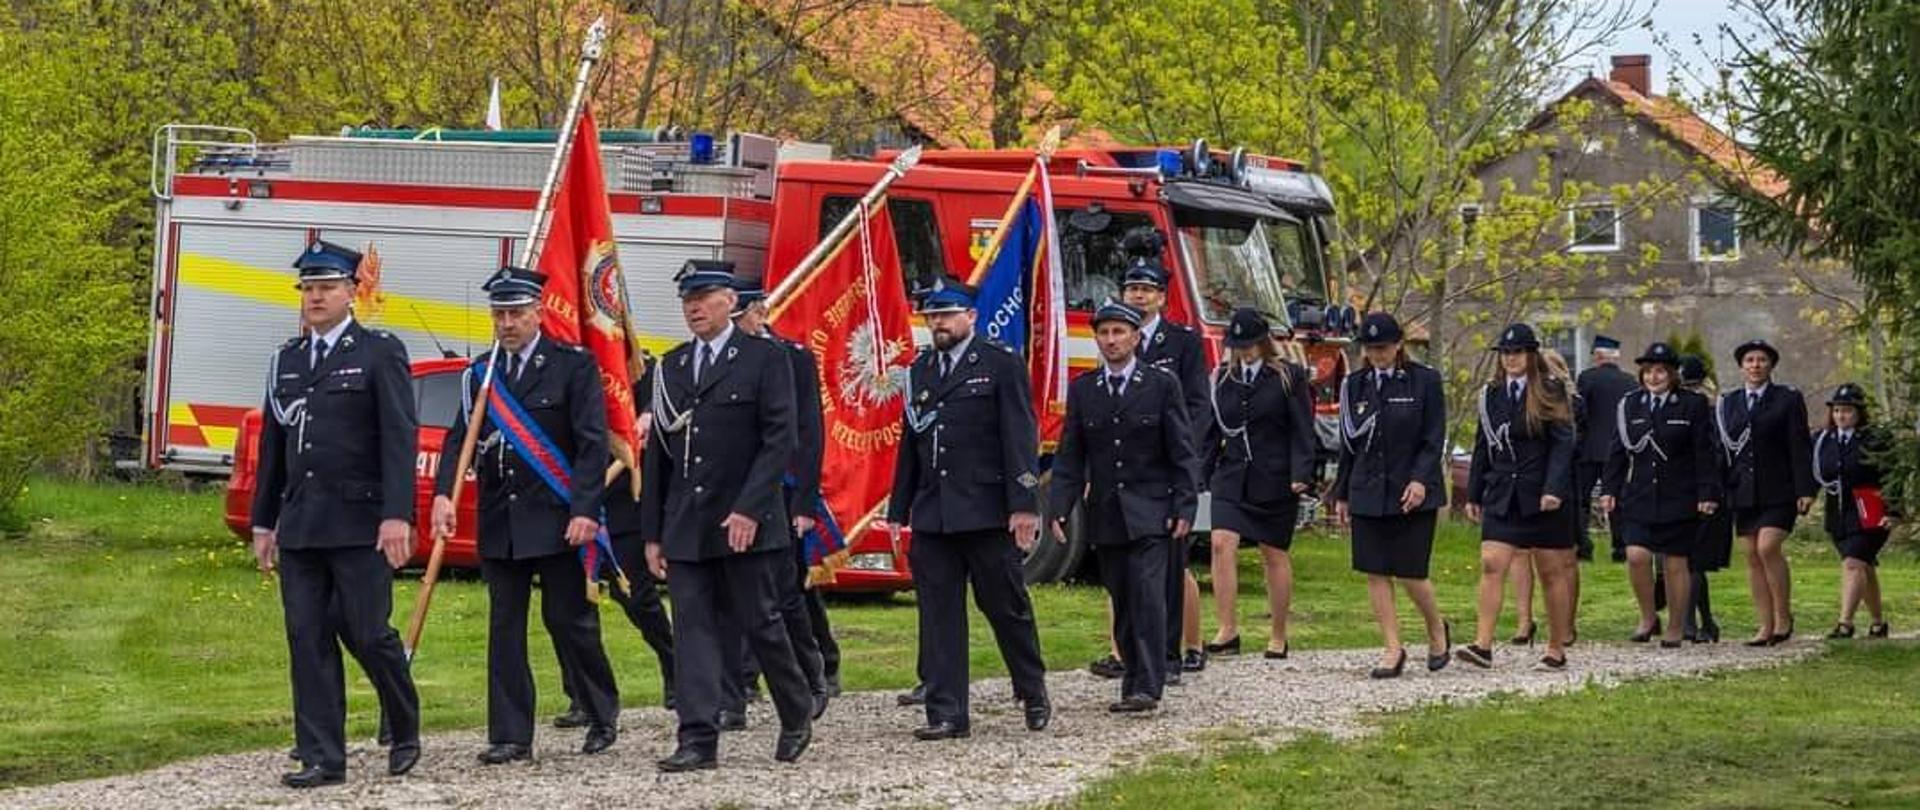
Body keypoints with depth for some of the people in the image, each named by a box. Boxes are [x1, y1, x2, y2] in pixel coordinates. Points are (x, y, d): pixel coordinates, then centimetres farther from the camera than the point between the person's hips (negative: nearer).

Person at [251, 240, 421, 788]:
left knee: (366, 634, -4)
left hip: (359, 523, -5)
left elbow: (400, 439, -9)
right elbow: (272, 446, 19)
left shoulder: (381, 353, -2)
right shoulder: (286, 361, 15)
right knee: (307, 640, 2)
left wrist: (397, 516, -18)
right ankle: (322, 759, 5)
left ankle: (404, 730, 21)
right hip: (300, 526, 5)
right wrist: (263, 522, 16)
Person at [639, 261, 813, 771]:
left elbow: (780, 440, -9)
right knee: (695, 630, -1)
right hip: (686, 529, 4)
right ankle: (698, 740, -3)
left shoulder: (765, 359, -2)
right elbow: (656, 454, 15)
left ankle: (798, 715, 23)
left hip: (747, 524, -4)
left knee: (761, 624, 3)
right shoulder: (670, 368, 14)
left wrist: (749, 509, -18)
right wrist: (653, 533, 10)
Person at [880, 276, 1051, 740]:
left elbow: (1020, 437, -8)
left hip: (985, 512, -5)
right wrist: (898, 510, 15)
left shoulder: (1001, 365, -2)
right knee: (938, 614, 2)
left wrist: (1024, 505, -15)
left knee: (1006, 605, 4)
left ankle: (1033, 693, 22)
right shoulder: (920, 371, 15)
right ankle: (947, 713, 3)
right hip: (932, 516, 5)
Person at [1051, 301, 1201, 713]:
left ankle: (1147, 687, -14)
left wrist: (1184, 508, -8)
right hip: (1104, 515, 3)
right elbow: (1069, 457, 9)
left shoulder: (1161, 385, 1)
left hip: (1149, 513, -3)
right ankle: (1133, 680, 13)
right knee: (1121, 602, 6)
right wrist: (1060, 509, -1)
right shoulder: (1082, 390, 9)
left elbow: (1182, 452, 0)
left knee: (1147, 597, -12)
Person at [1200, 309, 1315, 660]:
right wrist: (1200, 475, 7)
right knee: (1222, 543, -16)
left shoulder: (1289, 378, -1)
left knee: (1275, 555, 6)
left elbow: (1302, 431, -4)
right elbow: (1210, 431, 13)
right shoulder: (1222, 379, 9)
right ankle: (1227, 629, -17)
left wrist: (1300, 475, -15)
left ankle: (1278, 636, 18)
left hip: (1275, 481, -3)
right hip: (1231, 477, 3)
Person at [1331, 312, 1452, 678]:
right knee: (1375, 573, 0)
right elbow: (1348, 443, 14)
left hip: (1412, 493, -4)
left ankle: (1437, 629, 22)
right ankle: (1393, 648, 6)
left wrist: (1421, 480, -17)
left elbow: (1434, 439, -4)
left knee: (1410, 573, -4)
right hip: (1367, 493, 4)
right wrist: (1341, 494, 13)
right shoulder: (1355, 385, 9)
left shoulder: (1424, 381, -2)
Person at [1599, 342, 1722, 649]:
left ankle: (1675, 628, 15)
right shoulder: (1629, 405, 9)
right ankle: (1648, 617, 6)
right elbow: (1618, 452, 11)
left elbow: (1705, 454, -2)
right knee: (1636, 555, -14)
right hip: (1638, 498, 2)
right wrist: (1609, 490, 3)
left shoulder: (1694, 405, 0)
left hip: (1679, 499, -2)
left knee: (1675, 564, 3)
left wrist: (1707, 494, -8)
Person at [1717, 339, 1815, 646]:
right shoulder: (1728, 402, 13)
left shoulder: (1788, 399, 2)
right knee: (1752, 557, 2)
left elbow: (1800, 447, -3)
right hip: (1743, 491, 4)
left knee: (1768, 548, -18)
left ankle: (1784, 617, -4)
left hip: (1778, 491, -4)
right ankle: (1765, 626, 5)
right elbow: (1720, 448, 13)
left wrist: (1804, 490, -10)